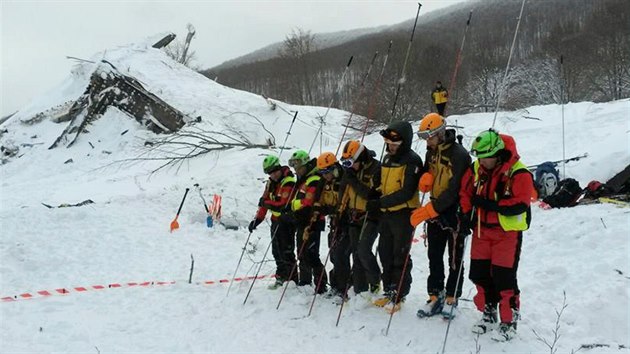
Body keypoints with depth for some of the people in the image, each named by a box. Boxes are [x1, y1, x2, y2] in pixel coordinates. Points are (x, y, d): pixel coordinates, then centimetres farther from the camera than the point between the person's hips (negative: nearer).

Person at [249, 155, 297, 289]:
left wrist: (265, 203, -15)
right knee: (276, 250, 15)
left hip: (287, 221, -8)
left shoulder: (289, 182, -18)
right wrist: (257, 219, 8)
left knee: (286, 250, -6)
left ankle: (292, 279, 1)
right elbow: (264, 201, 13)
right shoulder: (271, 183, 9)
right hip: (276, 220, 9)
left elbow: (283, 205, -25)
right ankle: (282, 275, 27)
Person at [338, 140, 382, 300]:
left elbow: (372, 194, -23)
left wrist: (354, 181, -23)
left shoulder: (376, 168, -14)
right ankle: (360, 290, 13)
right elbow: (344, 192, 14)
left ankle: (375, 281, 7)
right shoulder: (351, 170, 6)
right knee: (356, 253, 6)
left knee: (363, 251, -17)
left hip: (371, 216, -7)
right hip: (354, 216, 7)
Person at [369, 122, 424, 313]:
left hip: (404, 213, -8)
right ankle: (389, 291, 25)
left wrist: (381, 202, -25)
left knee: (400, 256, -1)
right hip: (386, 213, 8)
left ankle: (398, 296, 10)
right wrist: (376, 202, 10)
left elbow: (407, 192, -21)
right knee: (385, 254, 13)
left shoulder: (412, 161, -13)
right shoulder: (387, 158, 13)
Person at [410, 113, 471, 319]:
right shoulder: (431, 152, 7)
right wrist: (425, 178, -9)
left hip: (454, 211, -7)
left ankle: (451, 299, 17)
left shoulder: (459, 155, -18)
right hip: (435, 211, 7)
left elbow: (454, 191, -22)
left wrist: (428, 210, -23)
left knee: (455, 259, 5)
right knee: (434, 257, 11)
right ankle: (435, 297, 20)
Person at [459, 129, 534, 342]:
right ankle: (488, 314, 32)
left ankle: (509, 322, 14)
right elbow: (465, 191, 12)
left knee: (504, 278, -3)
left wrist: (488, 204, -25)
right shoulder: (476, 169, 1)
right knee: (480, 274, 13)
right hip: (482, 230, 6)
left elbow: (520, 205, -23)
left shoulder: (518, 173, -17)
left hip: (507, 232, -6)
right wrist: (467, 213, -2)